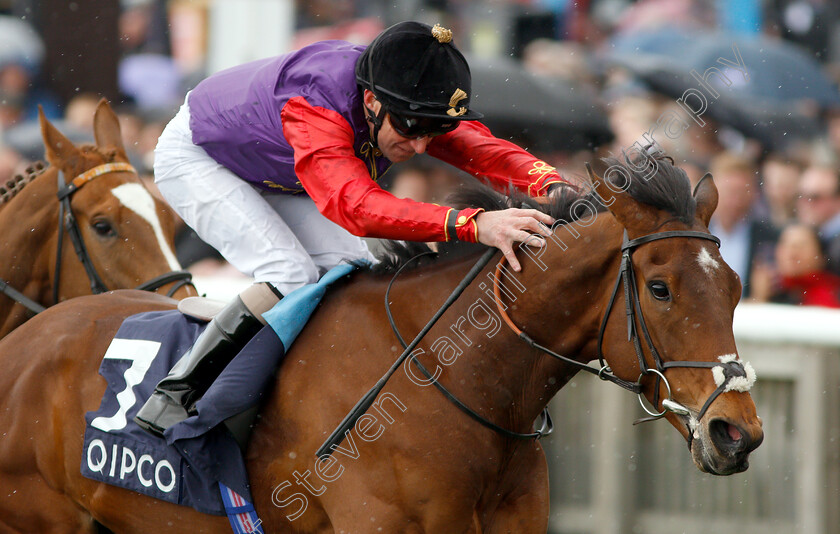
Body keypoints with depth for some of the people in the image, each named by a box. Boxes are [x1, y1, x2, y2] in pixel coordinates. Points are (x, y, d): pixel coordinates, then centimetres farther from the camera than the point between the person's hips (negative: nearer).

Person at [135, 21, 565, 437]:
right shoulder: (314, 105, -46)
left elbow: (484, 150, -32)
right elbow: (355, 206, -60)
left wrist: (550, 186, -56)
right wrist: (473, 224, -71)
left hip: (273, 177, 8)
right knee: (292, 276, -25)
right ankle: (173, 398, -18)